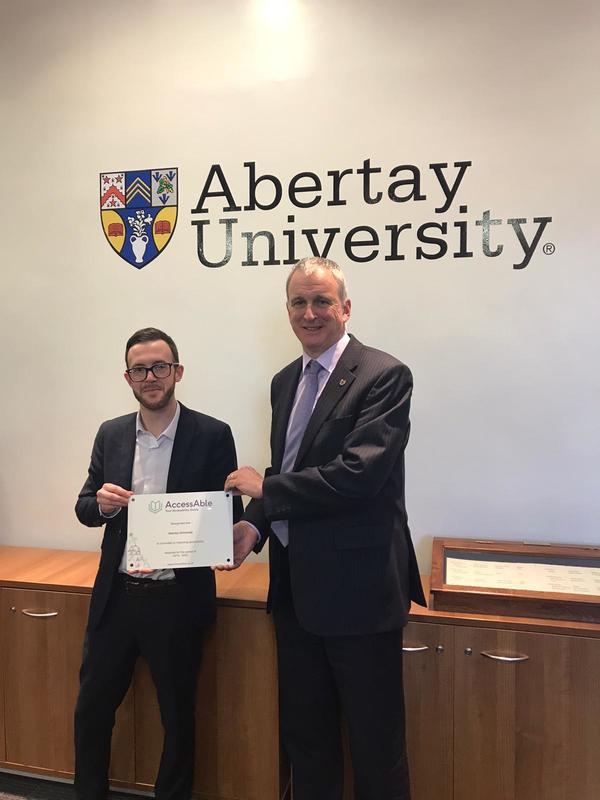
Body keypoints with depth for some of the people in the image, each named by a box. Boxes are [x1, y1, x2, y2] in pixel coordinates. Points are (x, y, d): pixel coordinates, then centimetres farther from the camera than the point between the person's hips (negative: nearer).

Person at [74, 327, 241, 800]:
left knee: (178, 717, 14)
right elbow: (85, 508, 8)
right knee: (91, 709, 17)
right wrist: (101, 503, -15)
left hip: (178, 599, -3)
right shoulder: (111, 434, 4)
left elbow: (230, 514, -7)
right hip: (116, 596, 4)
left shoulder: (212, 435, -8)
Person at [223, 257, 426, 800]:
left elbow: (359, 474, -24)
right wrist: (255, 524, -3)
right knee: (305, 734, 22)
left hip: (357, 587, -7)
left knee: (375, 741, 12)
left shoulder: (384, 376, -14)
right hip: (296, 586, 7)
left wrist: (265, 488, -14)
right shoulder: (285, 381, 10)